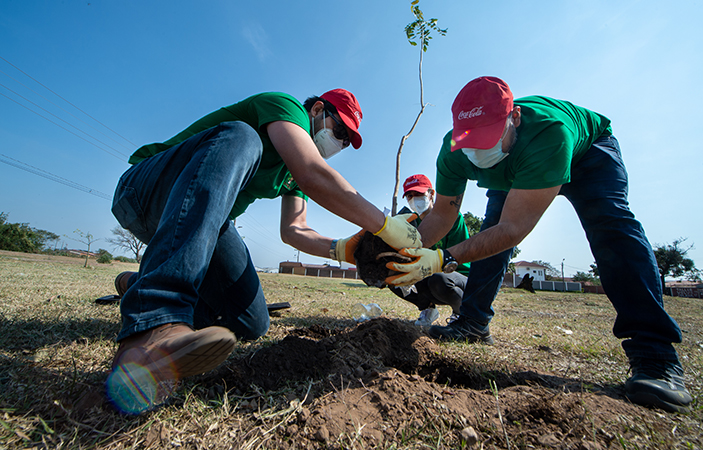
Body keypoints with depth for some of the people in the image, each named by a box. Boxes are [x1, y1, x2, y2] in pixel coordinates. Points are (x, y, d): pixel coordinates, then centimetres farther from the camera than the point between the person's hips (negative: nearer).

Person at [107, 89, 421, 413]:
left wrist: (340, 249, -10)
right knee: (239, 139, -34)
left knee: (251, 325, -6)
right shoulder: (286, 106, -10)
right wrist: (384, 225, -25)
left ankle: (137, 286, 17)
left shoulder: (293, 173, 14)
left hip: (207, 225, 8)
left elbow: (293, 230, 5)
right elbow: (314, 177, -29)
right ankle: (156, 326, -45)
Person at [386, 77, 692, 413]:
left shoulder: (549, 131, -47)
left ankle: (654, 354, -25)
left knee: (608, 222, -29)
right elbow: (442, 214, -25)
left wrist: (444, 259, -59)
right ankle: (474, 324, -1)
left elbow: (513, 229, -50)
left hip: (587, 151, -3)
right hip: (514, 171, 4)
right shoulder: (453, 152, -32)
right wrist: (408, 248, -41)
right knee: (489, 236, -11)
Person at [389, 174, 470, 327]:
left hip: (461, 276, -4)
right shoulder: (413, 222, 2)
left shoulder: (453, 217, -12)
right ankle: (428, 308, 9)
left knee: (438, 279, -38)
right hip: (428, 274, 5)